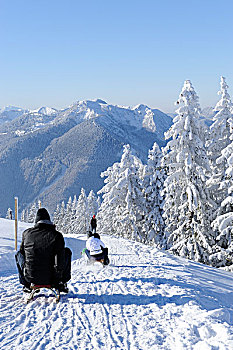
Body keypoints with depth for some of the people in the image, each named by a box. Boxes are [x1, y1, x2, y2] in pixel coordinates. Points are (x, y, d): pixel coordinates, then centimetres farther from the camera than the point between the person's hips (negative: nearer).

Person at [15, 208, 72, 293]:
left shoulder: (26, 233, -4)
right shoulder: (56, 235, -12)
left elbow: (22, 251, 12)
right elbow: (60, 260, -12)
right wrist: (58, 276, 7)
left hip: (30, 277, 2)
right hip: (50, 278, -2)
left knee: (19, 254, 30)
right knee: (67, 251, 21)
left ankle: (27, 285, 29)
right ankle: (61, 283, 24)